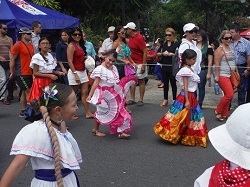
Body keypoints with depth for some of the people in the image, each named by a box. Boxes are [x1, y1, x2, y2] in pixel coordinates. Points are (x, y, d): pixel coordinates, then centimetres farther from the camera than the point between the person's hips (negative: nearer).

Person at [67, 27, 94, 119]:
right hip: (74, 72, -8)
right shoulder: (71, 45, -12)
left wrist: (85, 57, 9)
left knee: (85, 92, 6)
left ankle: (88, 113, 9)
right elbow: (70, 61, -17)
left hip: (83, 71, 8)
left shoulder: (80, 45, 13)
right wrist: (75, 74, -22)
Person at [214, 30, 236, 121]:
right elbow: (217, 64, -14)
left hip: (231, 75, 8)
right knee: (229, 94, -14)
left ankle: (225, 114, 18)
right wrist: (217, 76, -17)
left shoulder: (231, 48, 14)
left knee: (228, 95, 9)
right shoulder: (220, 50, -10)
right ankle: (218, 111, 3)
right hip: (223, 76, -8)